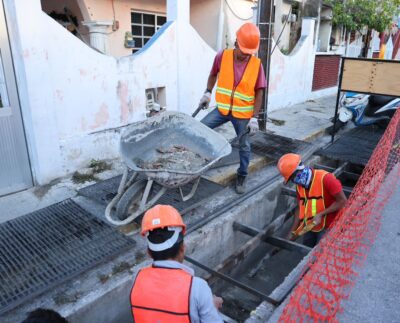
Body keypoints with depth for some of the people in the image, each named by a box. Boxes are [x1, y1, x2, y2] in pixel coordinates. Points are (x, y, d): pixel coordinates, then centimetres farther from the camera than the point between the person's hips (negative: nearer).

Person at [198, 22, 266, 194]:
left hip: (243, 113, -1)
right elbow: (213, 74, 12)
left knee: (244, 146, 9)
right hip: (222, 109, 2)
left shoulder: (257, 64, -12)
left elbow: (259, 92, -8)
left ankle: (242, 176, 29)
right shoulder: (222, 56, -10)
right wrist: (207, 92, 5)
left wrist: (254, 118, -12)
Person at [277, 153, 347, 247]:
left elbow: (342, 201, -20)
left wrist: (320, 214, -24)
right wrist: (293, 231, 4)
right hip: (309, 227, 7)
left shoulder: (325, 178, -24)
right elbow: (300, 208, 7)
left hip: (326, 227, -6)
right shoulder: (299, 185, -1)